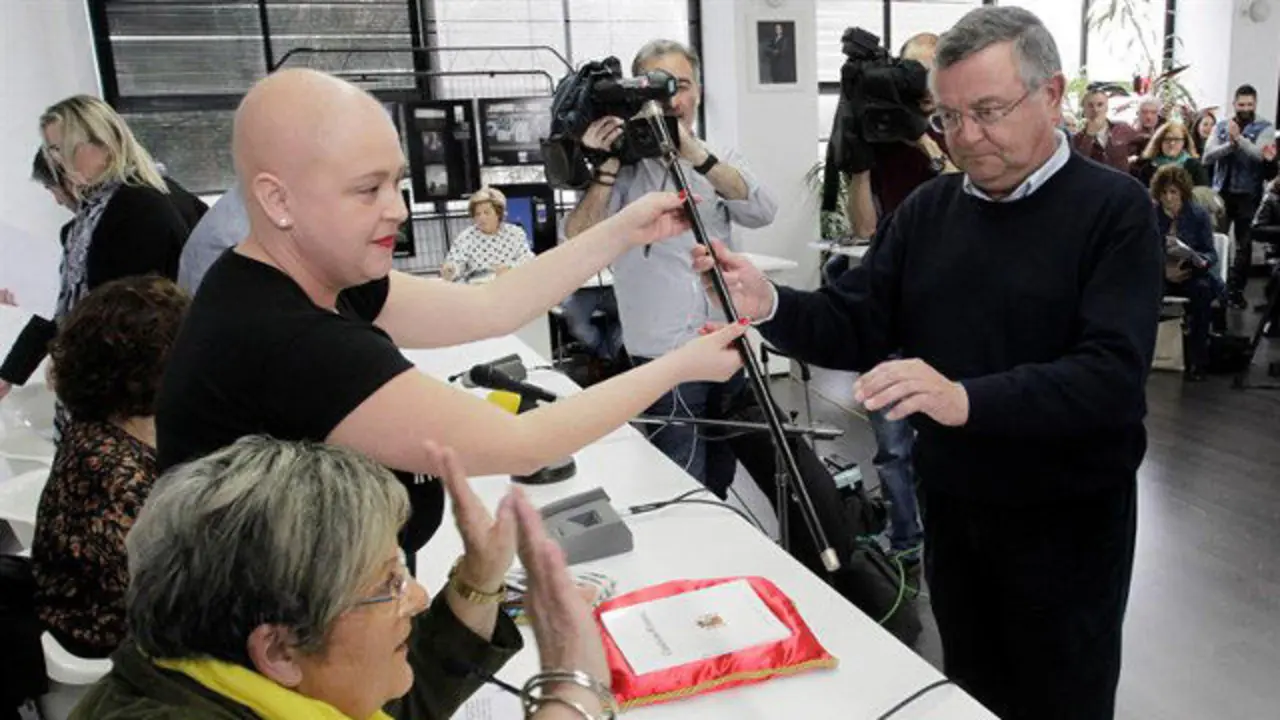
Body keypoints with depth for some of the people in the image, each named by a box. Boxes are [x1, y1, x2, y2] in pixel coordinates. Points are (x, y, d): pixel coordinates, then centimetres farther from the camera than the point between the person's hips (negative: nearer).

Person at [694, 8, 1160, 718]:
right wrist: (771, 306, -22)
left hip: (1068, 519, -4)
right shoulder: (928, 209, 2)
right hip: (951, 505, 4)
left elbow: (1113, 373, -24)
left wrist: (966, 399, -37)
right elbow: (854, 327, -3)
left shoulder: (1114, 209, -12)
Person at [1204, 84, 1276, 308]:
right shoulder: (1221, 126, 6)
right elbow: (1207, 156, -5)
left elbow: (1259, 155, -17)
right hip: (1221, 190, 2)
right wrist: (1230, 144, -20)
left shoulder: (1265, 128, -1)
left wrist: (1239, 137, -27)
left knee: (1243, 244, 2)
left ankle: (1236, 290, 10)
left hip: (1248, 193, -2)